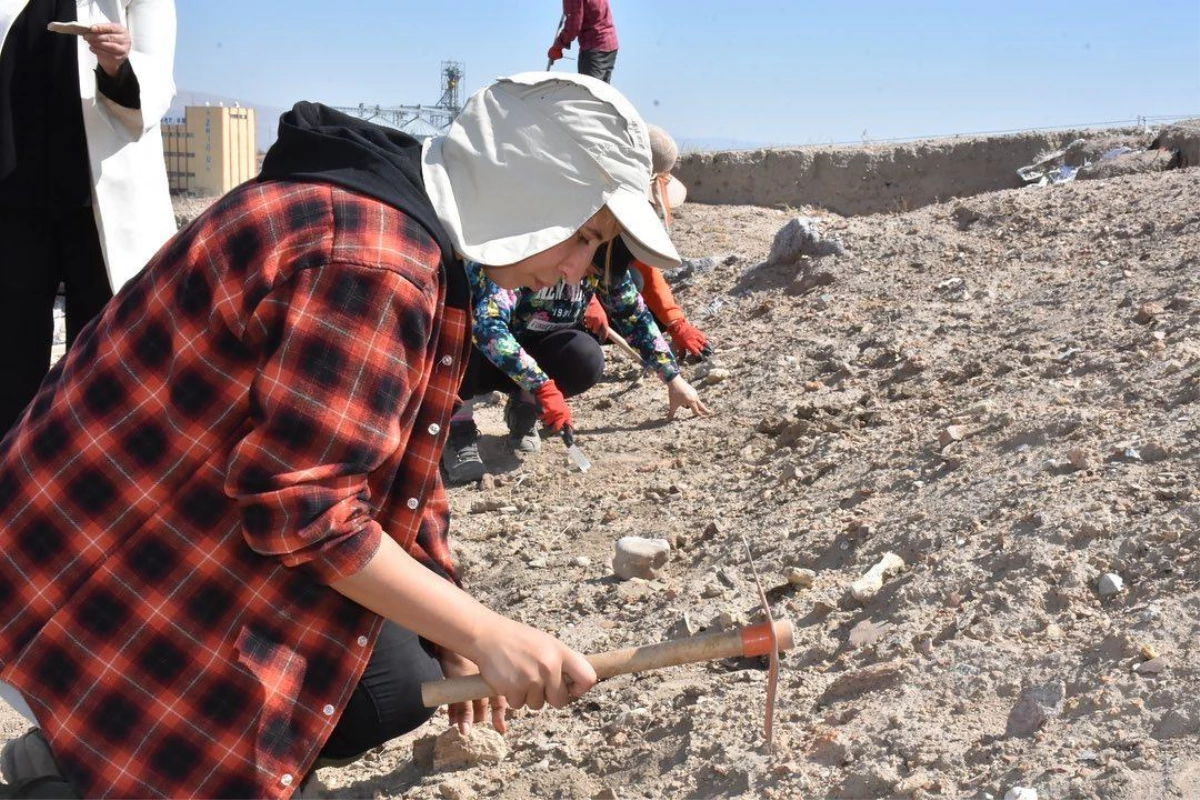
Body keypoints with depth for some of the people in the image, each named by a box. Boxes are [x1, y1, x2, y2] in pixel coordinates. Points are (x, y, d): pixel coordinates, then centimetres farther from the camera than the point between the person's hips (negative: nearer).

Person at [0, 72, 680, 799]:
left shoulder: (406, 224, 7)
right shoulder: (374, 264, -28)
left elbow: (395, 466, 11)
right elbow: (302, 510, -29)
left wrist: (455, 635, 10)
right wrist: (487, 634, -22)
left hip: (198, 547, 10)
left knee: (396, 687, 9)